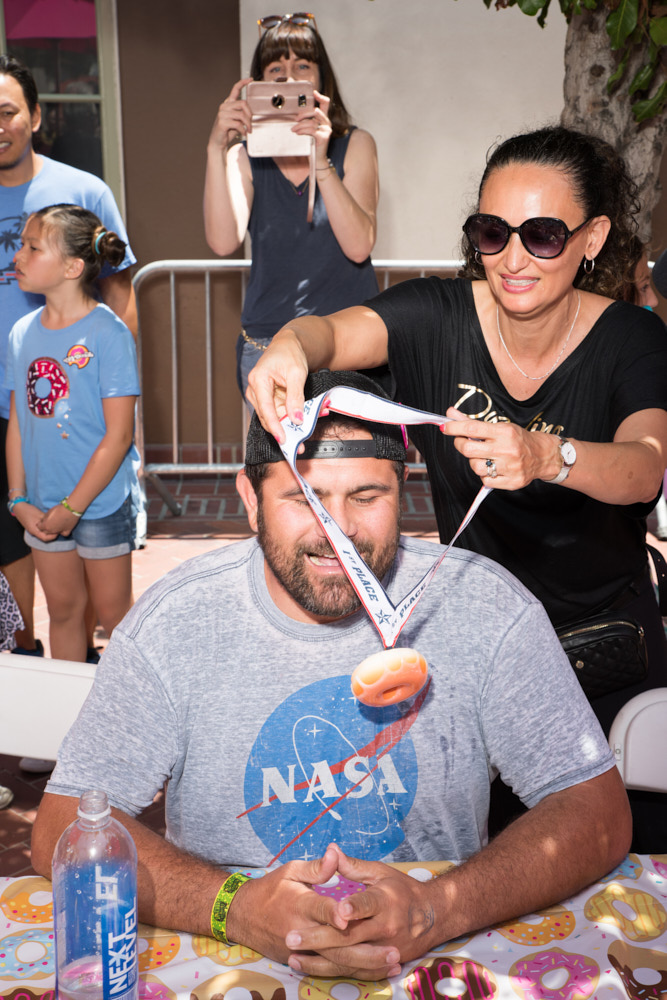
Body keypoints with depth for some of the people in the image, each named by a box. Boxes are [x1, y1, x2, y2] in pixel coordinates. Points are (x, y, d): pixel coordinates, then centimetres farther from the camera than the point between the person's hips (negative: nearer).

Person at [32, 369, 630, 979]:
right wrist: (235, 907, -27)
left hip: (438, 966, 1)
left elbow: (598, 811, -9)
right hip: (228, 970, 0)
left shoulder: (488, 610, -10)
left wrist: (438, 911, -26)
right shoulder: (174, 624, -10)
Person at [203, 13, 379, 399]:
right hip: (267, 344, 1)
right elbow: (223, 242, -13)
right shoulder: (246, 156, 5)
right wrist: (217, 149, -22)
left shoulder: (355, 145, 3)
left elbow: (359, 246, -13)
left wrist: (321, 160, -22)